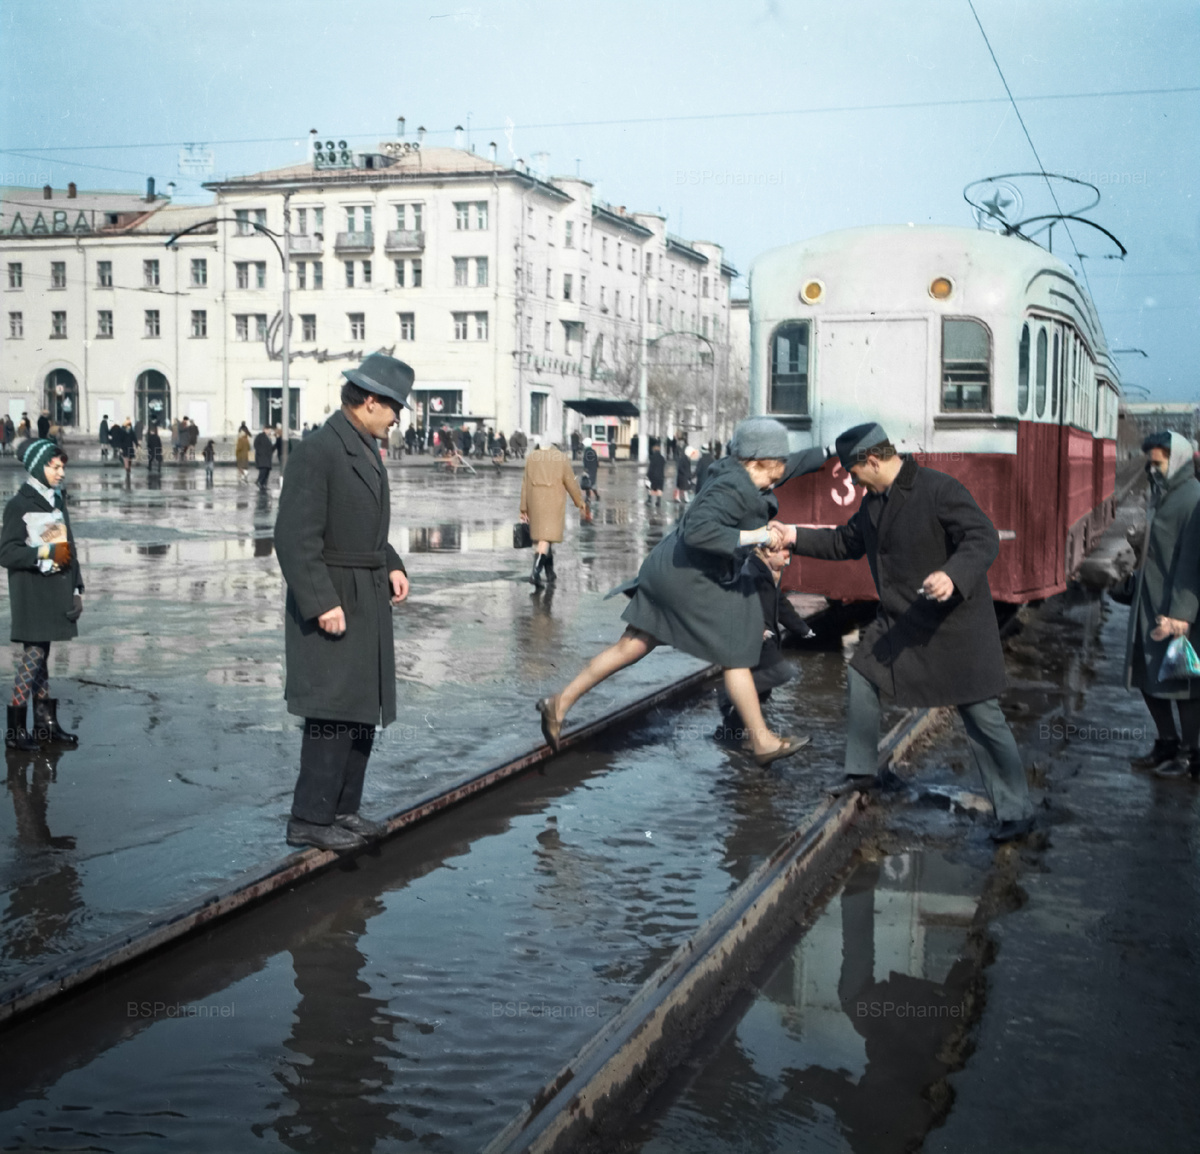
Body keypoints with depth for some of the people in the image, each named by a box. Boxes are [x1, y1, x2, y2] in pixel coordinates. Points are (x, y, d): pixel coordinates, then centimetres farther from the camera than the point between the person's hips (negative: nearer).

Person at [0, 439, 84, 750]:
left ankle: (46, 723, 14)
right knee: (33, 655, -6)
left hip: (56, 592, 6)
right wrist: (47, 552, -18)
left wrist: (76, 590, 10)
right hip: (31, 594, -6)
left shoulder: (57, 502, 12)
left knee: (41, 655, 11)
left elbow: (68, 548, 14)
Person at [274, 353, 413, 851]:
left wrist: (392, 566, 7)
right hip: (332, 603, -10)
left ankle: (342, 810, 23)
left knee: (363, 711, 13)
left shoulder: (367, 448, 13)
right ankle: (309, 820, 1)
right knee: (333, 713, -8)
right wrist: (322, 603, -24)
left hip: (368, 600, 10)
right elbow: (295, 537, -21)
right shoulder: (317, 451, -16)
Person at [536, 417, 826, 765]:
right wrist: (750, 537, -30)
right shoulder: (733, 488, -22)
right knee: (736, 656, 2)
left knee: (632, 647, 13)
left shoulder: (745, 476, 8)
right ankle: (762, 743, 12)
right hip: (689, 580, -10)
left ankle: (561, 702, 17)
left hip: (671, 572, 10)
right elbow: (696, 531, -33)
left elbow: (793, 464, 25)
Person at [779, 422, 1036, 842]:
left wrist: (953, 575, -42)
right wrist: (795, 537, 16)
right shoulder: (875, 501, 8)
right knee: (860, 676, 13)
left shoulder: (940, 489, -19)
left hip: (954, 623, -8)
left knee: (981, 714, -5)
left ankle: (1015, 811, 4)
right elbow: (846, 542, 22)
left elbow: (984, 538, -25)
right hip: (900, 621, 9)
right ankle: (861, 773, 30)